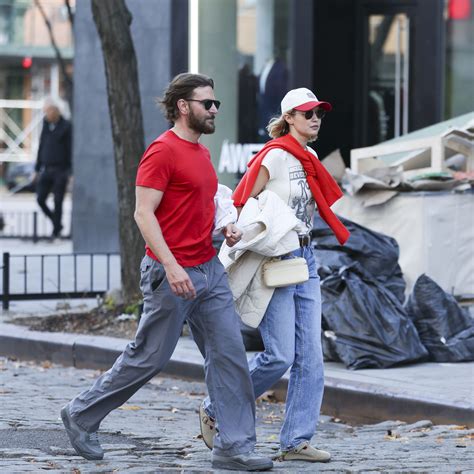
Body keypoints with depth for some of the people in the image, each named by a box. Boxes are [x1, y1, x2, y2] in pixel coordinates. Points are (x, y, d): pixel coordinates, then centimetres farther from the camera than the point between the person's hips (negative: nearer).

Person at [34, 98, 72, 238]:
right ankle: (57, 224, 16)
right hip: (47, 169, 6)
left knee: (58, 201, -4)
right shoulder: (46, 126, 12)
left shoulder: (66, 127, -6)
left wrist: (72, 172, -14)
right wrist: (37, 169, 17)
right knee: (40, 199, -1)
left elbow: (72, 150, -9)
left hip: (61, 170, -6)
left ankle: (56, 231, 3)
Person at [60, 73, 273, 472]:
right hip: (171, 274, -8)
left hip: (209, 270, 8)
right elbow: (144, 213, -18)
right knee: (148, 358, 2)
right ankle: (82, 416, 20)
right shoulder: (163, 151, -13)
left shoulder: (202, 152, 15)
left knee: (230, 356, 1)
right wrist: (171, 267, -26)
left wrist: (224, 228, 8)